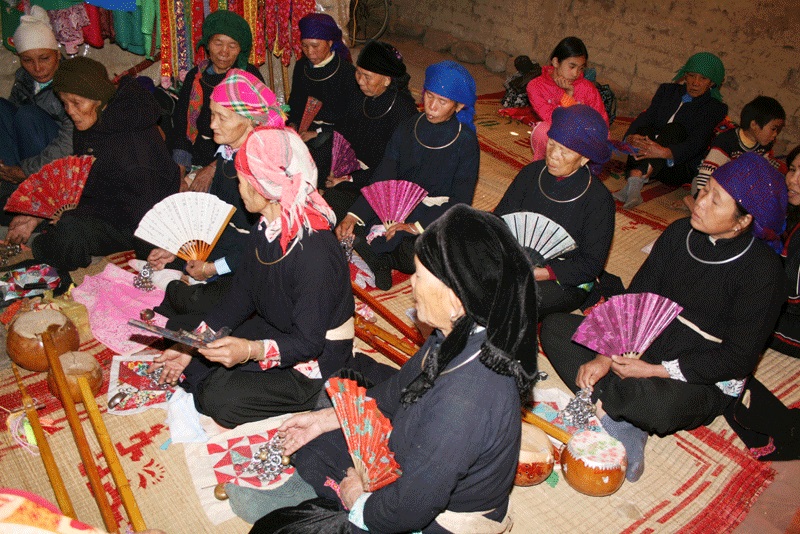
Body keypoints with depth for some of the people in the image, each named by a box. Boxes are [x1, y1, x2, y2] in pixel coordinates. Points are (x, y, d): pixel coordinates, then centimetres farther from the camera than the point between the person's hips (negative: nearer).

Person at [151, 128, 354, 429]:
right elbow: (240, 297, 1)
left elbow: (308, 343, -27)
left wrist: (252, 350, -41)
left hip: (318, 359, -8)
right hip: (275, 331, 8)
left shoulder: (315, 253, -33)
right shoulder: (265, 228, -6)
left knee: (219, 400, -16)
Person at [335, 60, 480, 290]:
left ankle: (375, 254, -9)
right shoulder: (409, 127, 1)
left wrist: (417, 226, -25)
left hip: (436, 217, -3)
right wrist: (353, 215, -17)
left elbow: (460, 201, -13)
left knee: (415, 257, -34)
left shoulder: (465, 142, -10)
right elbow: (382, 177, -3)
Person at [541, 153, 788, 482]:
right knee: (554, 326, -10)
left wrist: (653, 371, -20)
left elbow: (738, 358, -16)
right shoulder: (681, 233, -2)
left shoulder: (763, 272, -17)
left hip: (704, 379, -6)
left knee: (661, 407, -42)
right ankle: (625, 430, -20)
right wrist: (606, 356, -13)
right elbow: (637, 298, -1)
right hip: (649, 340, 6)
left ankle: (599, 396, -8)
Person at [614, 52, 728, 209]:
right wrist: (631, 137, -23)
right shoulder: (667, 90, 16)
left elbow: (696, 143, -14)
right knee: (645, 130, -27)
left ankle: (636, 179, -50)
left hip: (681, 168, -3)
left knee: (675, 128, -30)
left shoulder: (716, 108, 3)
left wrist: (664, 152, -35)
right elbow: (645, 117, 1)